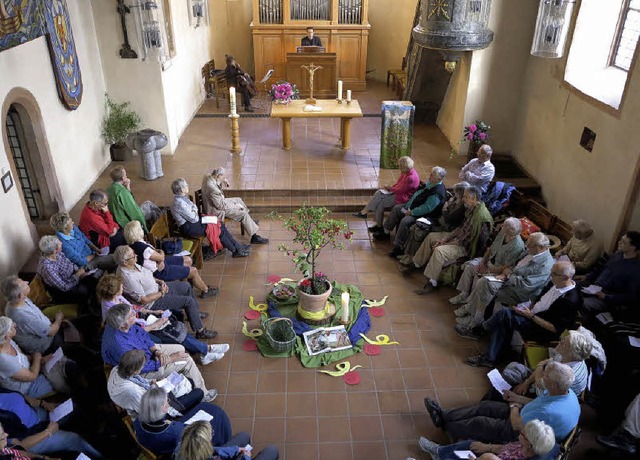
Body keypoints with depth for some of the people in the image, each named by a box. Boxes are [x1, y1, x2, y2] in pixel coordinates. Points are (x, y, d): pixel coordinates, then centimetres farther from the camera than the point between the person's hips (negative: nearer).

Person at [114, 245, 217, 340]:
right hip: (153, 303, -10)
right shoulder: (129, 278, -34)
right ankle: (200, 331, 2)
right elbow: (143, 300, -28)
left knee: (186, 286, 17)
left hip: (157, 287, 10)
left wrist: (160, 281, -2)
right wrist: (162, 293, -18)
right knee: (189, 301, -12)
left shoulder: (131, 264, -6)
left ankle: (196, 312, 39)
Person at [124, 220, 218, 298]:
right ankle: (205, 291, 25)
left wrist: (161, 261, -17)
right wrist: (161, 252, 0)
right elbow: (161, 257, -22)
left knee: (188, 260, 16)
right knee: (194, 271, 1)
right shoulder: (143, 248, -35)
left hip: (160, 264, 10)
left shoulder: (136, 244, -5)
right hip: (160, 272, -10)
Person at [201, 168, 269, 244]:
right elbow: (221, 206, -28)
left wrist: (222, 181, -7)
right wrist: (235, 206, -16)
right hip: (217, 210, -10)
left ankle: (249, 221, 39)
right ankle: (254, 237, -3)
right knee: (243, 213, -11)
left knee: (238, 200, 22)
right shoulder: (212, 189, -35)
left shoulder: (207, 176, -9)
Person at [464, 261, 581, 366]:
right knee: (502, 323, -14)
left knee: (505, 314, -21)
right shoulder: (555, 284, 1)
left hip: (544, 331, -8)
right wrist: (529, 308, 1)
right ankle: (489, 358, -9)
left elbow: (555, 328, -21)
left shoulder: (571, 300, -24)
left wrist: (531, 316, -22)